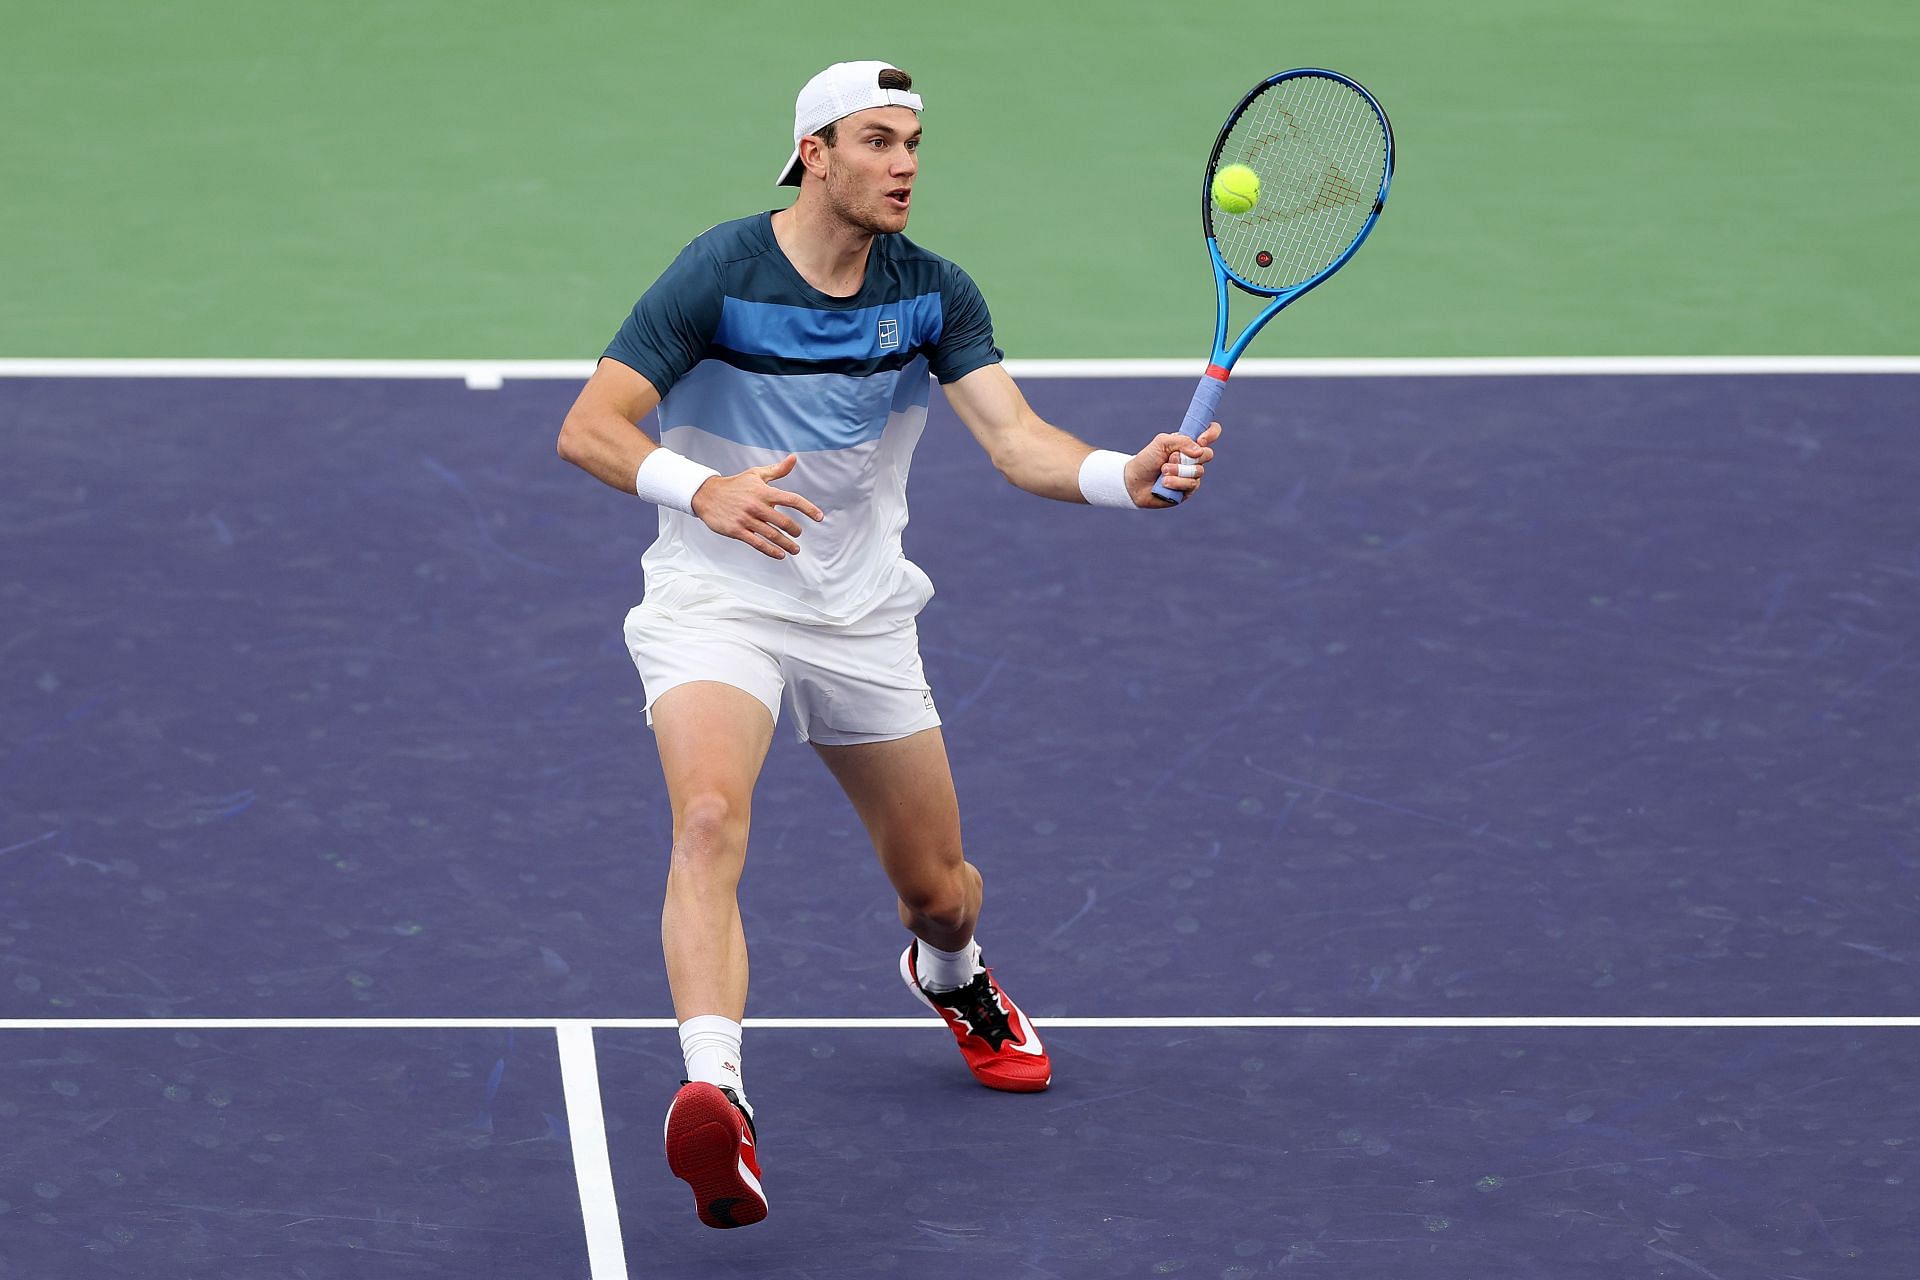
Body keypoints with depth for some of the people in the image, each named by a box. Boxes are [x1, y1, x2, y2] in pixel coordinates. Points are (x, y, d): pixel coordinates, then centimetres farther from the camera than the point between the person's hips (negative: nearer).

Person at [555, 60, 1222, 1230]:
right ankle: (712, 1095, -45)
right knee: (709, 818, -32)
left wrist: (1127, 476, -36)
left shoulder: (935, 295, -4)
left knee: (939, 889, 12)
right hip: (717, 603, -4)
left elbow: (1019, 442, -15)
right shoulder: (720, 274, -16)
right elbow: (588, 429, -18)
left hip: (863, 619, 4)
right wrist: (704, 491, -37)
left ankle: (952, 976, 50)